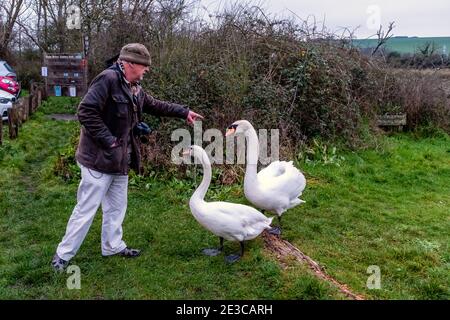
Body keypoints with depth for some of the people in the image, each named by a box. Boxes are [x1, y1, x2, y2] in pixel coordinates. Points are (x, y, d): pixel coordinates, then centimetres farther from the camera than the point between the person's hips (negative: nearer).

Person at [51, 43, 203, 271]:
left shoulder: (135, 88, 10)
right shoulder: (108, 79, -18)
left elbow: (155, 105, 24)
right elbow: (86, 111, -24)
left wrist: (184, 112, 21)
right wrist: (108, 140, -22)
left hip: (120, 160, 9)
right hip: (99, 159, -9)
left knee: (117, 207, 19)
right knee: (86, 209, 0)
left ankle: (113, 246, 35)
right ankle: (63, 254, 15)